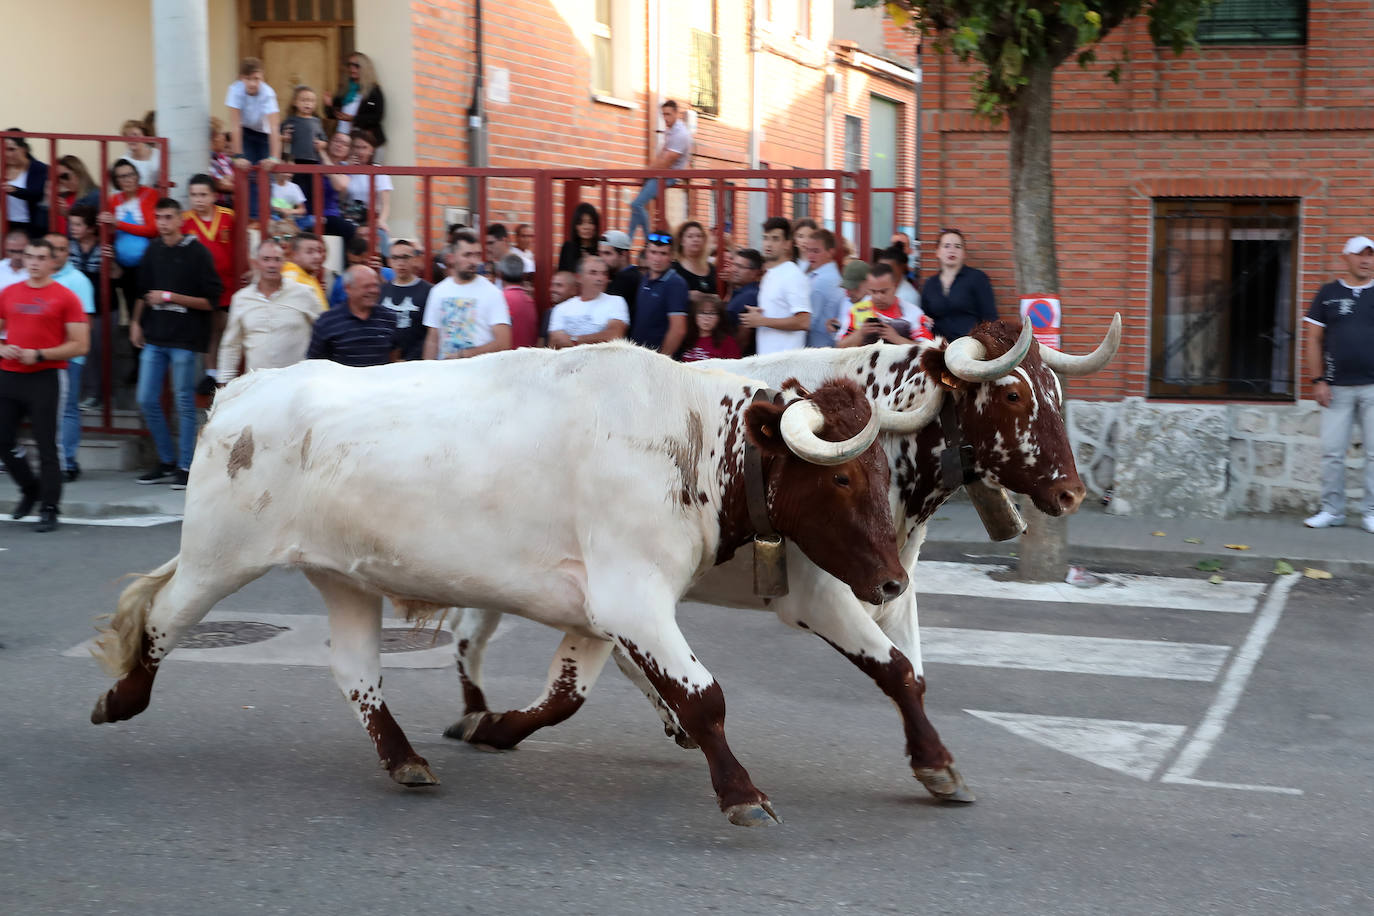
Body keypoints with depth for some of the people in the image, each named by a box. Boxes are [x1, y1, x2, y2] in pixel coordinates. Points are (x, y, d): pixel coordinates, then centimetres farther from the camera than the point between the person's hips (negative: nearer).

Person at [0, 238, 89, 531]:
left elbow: (80, 345, -6)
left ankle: (49, 509, 2)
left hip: (44, 378, -5)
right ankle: (30, 490, 30)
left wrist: (40, 355, -13)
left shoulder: (65, 297, -2)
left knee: (46, 446, -5)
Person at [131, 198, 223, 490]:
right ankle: (167, 462, 19)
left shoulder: (197, 252, -7)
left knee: (184, 404, -1)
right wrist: (136, 321, 14)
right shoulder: (153, 250, 9)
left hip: (184, 338, -6)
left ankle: (185, 466, 8)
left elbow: (211, 301, -10)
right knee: (147, 400, 6)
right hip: (154, 337, 6)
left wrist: (170, 297, -13)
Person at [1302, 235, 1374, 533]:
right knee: (1332, 452, 1)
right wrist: (1318, 380, -1)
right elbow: (1314, 339, 7)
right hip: (1337, 387, 0)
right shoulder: (1328, 294, 8)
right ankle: (1332, 510, 11)